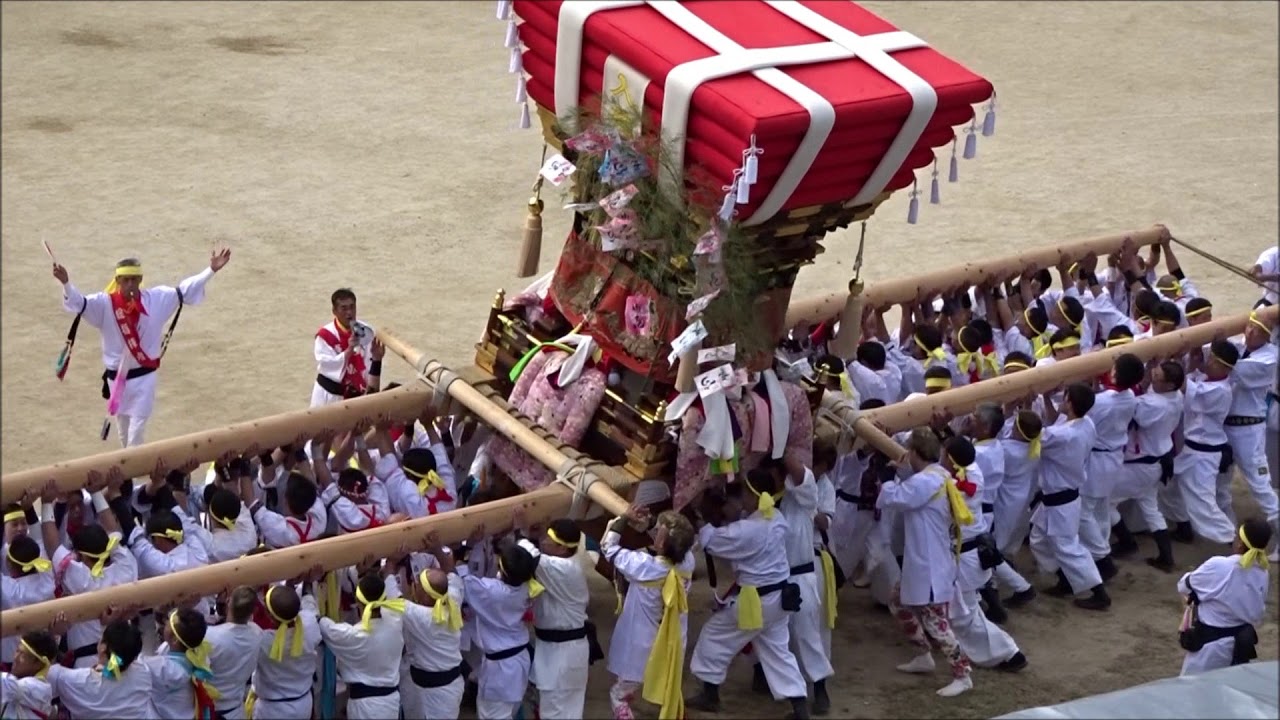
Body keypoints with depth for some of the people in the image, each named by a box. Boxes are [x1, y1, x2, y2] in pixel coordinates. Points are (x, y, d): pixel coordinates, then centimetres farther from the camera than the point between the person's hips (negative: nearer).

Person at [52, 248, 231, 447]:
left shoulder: (157, 299, -7)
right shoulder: (105, 303, -13)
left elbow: (185, 290, -3)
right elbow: (77, 302, -25)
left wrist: (211, 270, -11)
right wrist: (66, 283, -45)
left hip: (144, 375, -1)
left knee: (138, 425, -3)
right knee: (123, 424, 18)